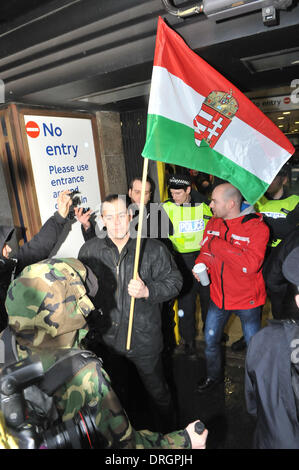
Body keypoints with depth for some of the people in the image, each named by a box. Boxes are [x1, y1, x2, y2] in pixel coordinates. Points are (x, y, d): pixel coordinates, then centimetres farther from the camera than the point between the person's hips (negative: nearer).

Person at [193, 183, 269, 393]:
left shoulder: (257, 228, -20)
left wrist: (218, 244, -30)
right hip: (219, 296, 5)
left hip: (247, 300, -5)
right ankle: (214, 375, 46)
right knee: (210, 341, 18)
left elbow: (251, 265, -32)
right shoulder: (213, 223, -2)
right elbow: (206, 251, 7)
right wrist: (201, 265, -16)